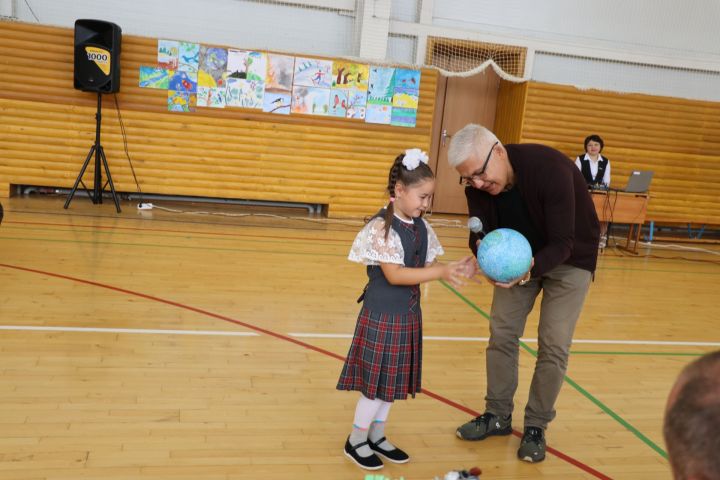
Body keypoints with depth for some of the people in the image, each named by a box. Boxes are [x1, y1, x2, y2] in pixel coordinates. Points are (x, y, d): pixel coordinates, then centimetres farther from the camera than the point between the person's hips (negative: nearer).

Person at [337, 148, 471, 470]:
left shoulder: (421, 227, 5)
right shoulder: (381, 227, -19)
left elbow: (427, 266, 5)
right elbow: (394, 274, -24)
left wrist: (452, 270, -14)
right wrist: (440, 272, -28)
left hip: (408, 314, 8)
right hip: (382, 315, -7)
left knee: (393, 380, 16)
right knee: (376, 382, 2)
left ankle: (376, 436, 33)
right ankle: (356, 441, 22)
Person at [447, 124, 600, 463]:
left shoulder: (551, 168, -35)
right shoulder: (478, 186, -20)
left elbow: (562, 244, -33)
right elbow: (480, 235, -12)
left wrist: (529, 270, -49)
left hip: (569, 257, -4)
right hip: (519, 255, 5)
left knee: (553, 345, -4)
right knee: (501, 332, 3)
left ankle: (536, 426, 13)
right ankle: (498, 416, 19)